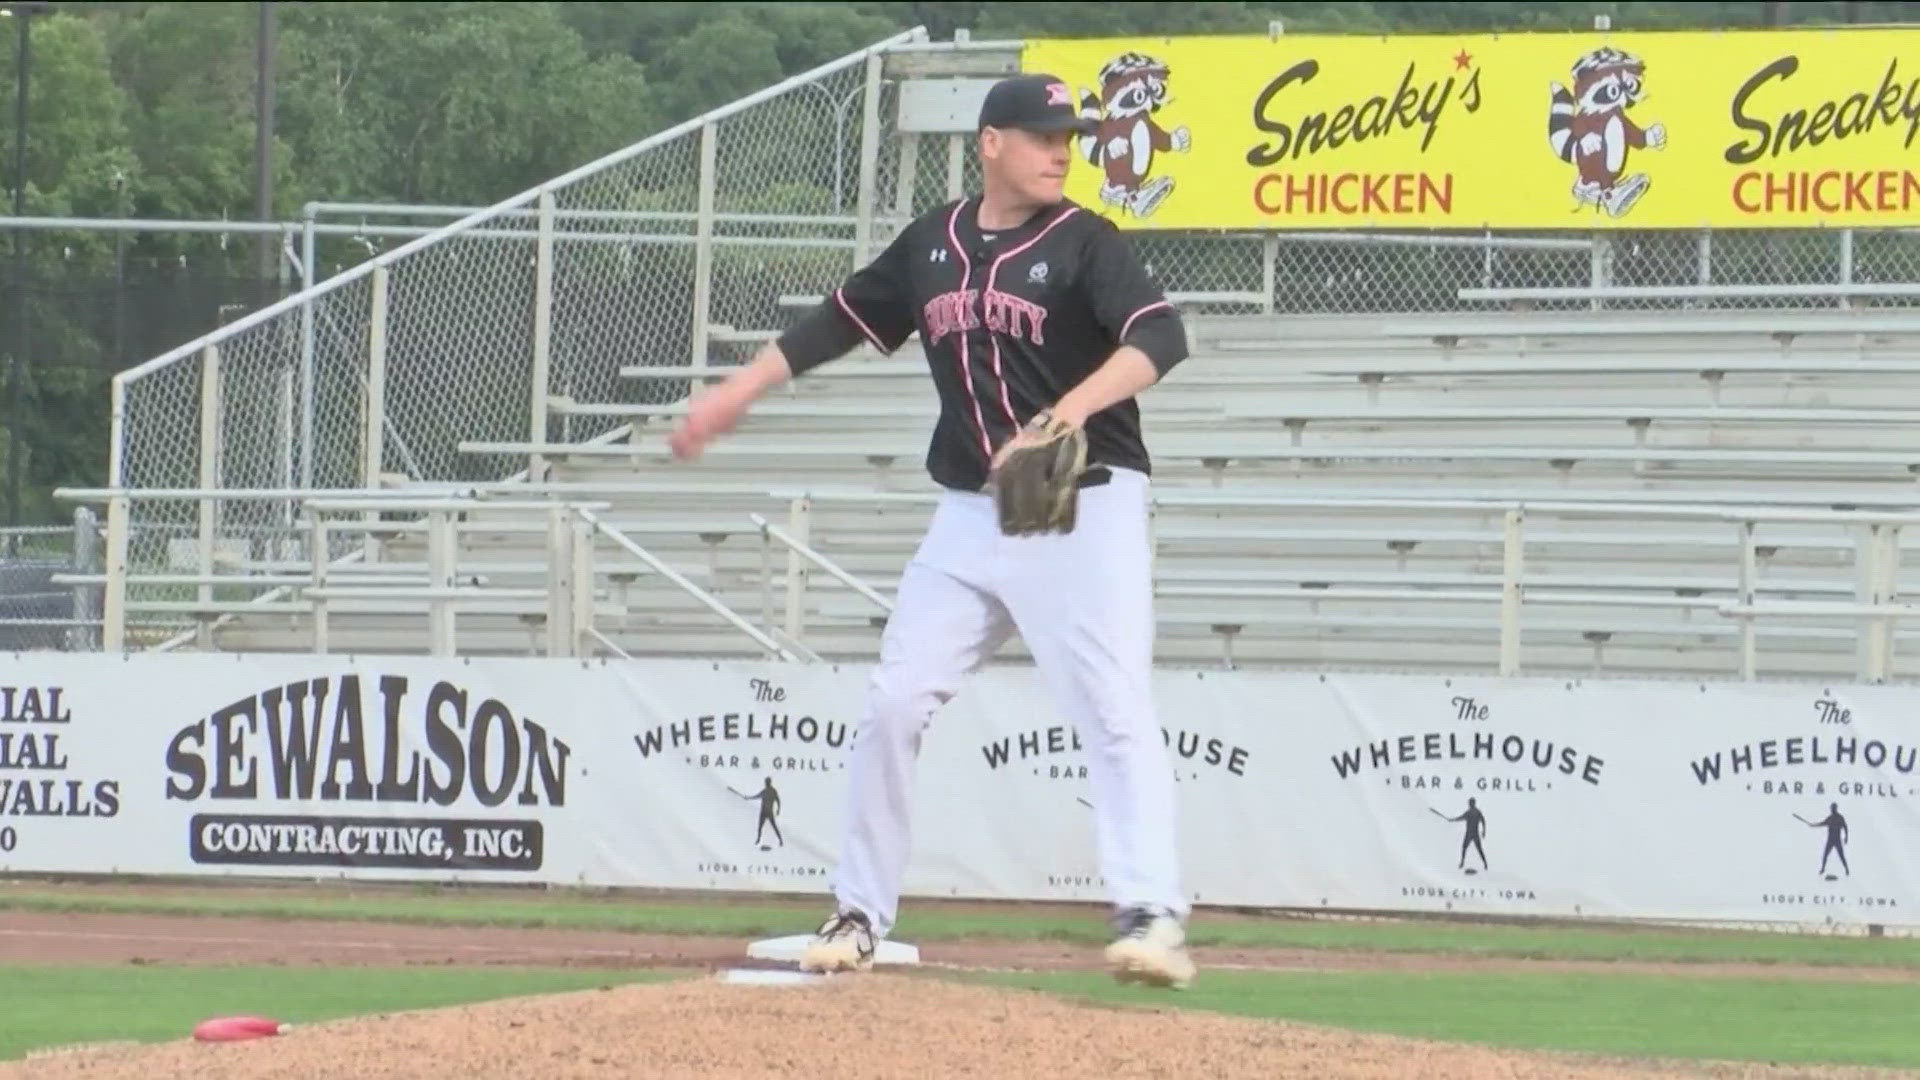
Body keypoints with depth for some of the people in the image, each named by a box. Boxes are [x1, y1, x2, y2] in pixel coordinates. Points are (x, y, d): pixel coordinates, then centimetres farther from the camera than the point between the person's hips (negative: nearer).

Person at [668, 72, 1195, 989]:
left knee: (1117, 713, -15)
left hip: (1085, 510, -5)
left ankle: (1152, 916, -18)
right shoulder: (933, 245, 8)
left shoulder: (1083, 243, -7)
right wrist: (736, 394, 21)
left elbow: (1160, 337, -22)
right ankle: (860, 914, 15)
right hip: (969, 515, 5)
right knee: (892, 707, 4)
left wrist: (1071, 411, -38)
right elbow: (842, 319, 22)